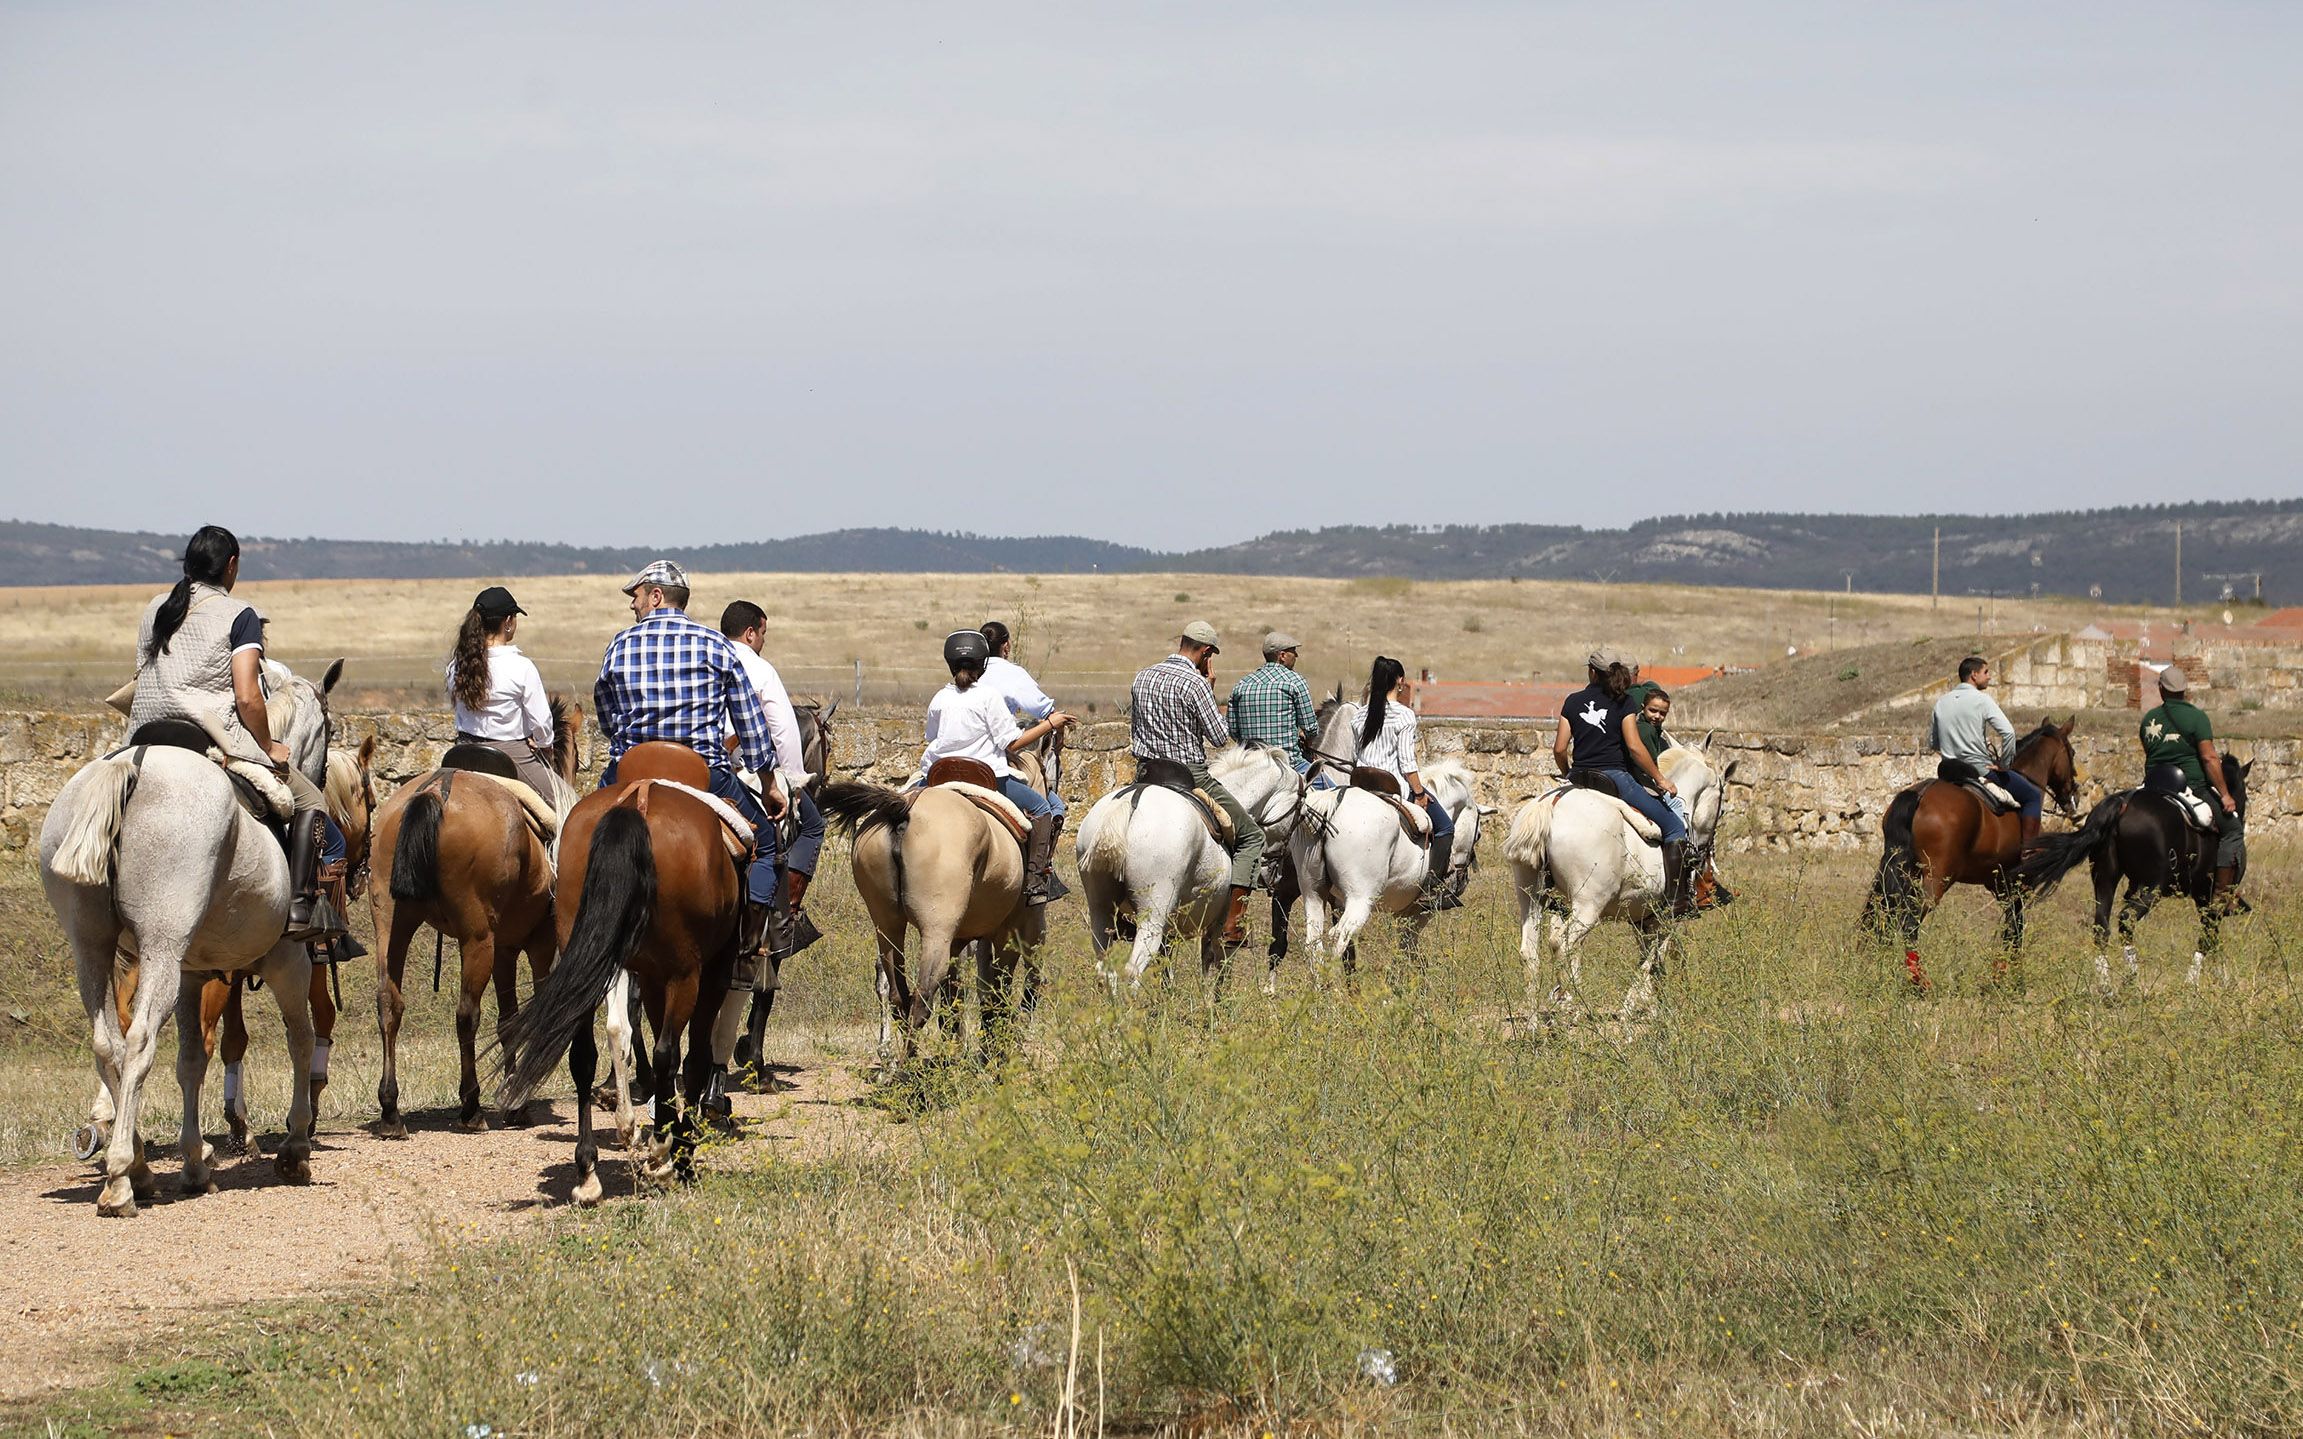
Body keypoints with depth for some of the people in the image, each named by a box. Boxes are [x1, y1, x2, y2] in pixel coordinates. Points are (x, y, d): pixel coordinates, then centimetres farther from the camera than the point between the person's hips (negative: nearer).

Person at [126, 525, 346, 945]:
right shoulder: (238, 615, -4)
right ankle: (301, 908, -5)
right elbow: (246, 696, -13)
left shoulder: (155, 610, 14)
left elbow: (138, 688, 15)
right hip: (217, 735, -6)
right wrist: (268, 748, 0)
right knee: (310, 802, 7)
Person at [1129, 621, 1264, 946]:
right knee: (1251, 836, 4)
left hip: (1146, 773, 7)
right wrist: (1212, 691, -2)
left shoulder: (1141, 678, 8)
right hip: (1191, 778, -7)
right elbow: (1220, 736, -11)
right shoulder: (1194, 684, -15)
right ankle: (1233, 925, -5)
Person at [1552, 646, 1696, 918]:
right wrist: (1660, 779, -2)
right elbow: (1634, 747, -11)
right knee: (1675, 827, 3)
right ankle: (1676, 902, -8)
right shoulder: (1622, 704, -2)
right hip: (1615, 777, -4)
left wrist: (1568, 775, 23)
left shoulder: (1573, 701, 8)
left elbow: (1559, 749, 5)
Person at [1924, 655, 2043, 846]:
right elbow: (2008, 732, -22)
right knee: (2033, 796, 4)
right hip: (1981, 769, -7)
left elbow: (1932, 744, 15)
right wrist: (2003, 764, -11)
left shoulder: (1941, 703, 8)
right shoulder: (1981, 700, -11)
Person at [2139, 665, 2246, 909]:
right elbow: (2209, 757, -14)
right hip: (2193, 786, -5)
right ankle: (2224, 893, -4)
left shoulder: (2148, 720, 8)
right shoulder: (2196, 716, -9)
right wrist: (2225, 795, -11)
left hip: (2155, 788, 5)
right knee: (2232, 829, 4)